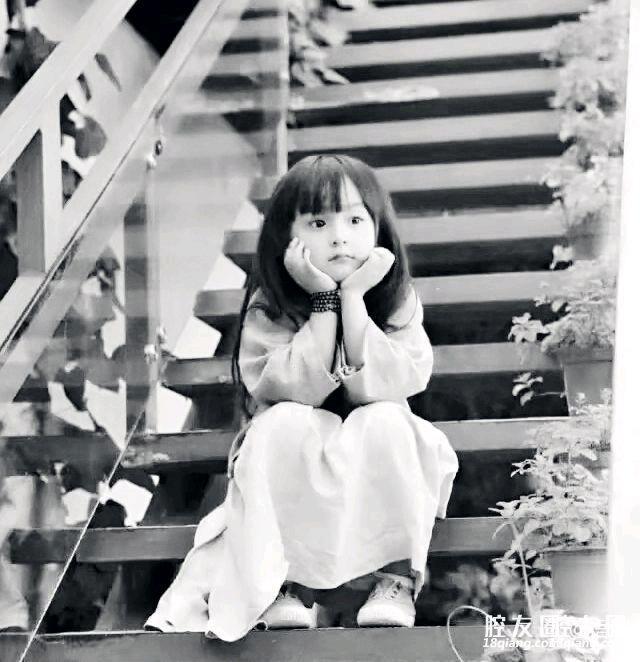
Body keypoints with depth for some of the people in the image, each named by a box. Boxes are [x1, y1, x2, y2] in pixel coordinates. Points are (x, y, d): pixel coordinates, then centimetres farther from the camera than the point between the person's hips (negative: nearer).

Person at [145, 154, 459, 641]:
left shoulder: (397, 299, -11)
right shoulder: (268, 307, -13)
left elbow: (380, 385, -25)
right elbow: (296, 388, -27)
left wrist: (354, 298, -29)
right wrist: (324, 301, -29)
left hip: (378, 467, 0)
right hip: (293, 471, 0)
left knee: (385, 421, -31)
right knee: (283, 423, -32)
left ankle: (398, 574, -20)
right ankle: (285, 578, -22)